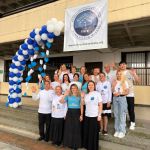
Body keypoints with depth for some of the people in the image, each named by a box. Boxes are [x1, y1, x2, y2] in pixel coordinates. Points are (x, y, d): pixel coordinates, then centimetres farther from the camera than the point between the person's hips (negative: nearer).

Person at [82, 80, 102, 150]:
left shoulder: (97, 94, -5)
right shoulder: (86, 95, 8)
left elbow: (100, 105, -6)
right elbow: (82, 104, 7)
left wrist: (99, 115, -11)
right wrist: (82, 97, -6)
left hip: (94, 116, -4)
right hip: (87, 116, 5)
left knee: (94, 132, 5)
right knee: (87, 132, 12)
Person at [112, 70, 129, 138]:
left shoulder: (124, 82, 1)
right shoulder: (114, 82, 10)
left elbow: (127, 92, -3)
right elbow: (113, 91, 2)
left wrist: (119, 93, -14)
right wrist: (114, 85, -11)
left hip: (122, 98, -3)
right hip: (115, 98, 3)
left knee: (122, 115, -4)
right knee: (116, 115, 8)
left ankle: (122, 131, 6)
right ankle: (117, 130, 18)